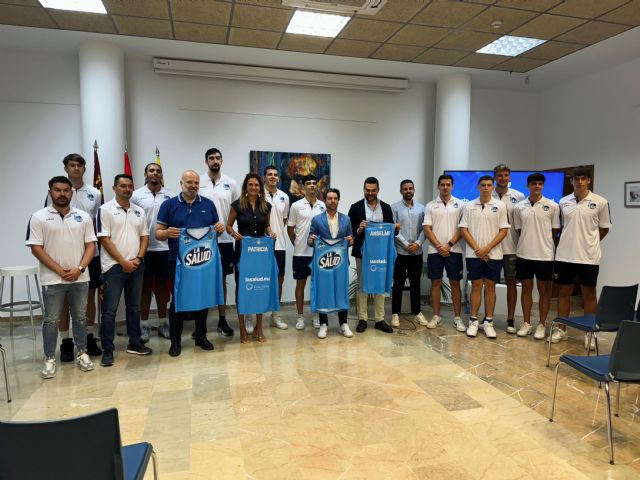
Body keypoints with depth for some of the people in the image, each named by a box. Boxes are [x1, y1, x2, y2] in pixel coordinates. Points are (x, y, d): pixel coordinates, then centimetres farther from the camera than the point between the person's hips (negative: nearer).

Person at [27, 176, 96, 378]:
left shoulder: (83, 217, 5)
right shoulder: (39, 217, -3)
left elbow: (90, 245, 3)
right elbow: (36, 248, -7)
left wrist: (79, 268, -11)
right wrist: (60, 270, -12)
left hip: (80, 278, 2)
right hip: (52, 280, -2)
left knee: (80, 317, 11)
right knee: (51, 320, 6)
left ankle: (82, 353, 23)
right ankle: (49, 359, 18)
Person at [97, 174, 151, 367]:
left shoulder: (139, 211, 10)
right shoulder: (105, 209, -5)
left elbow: (145, 236, 10)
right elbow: (104, 239, -10)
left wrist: (138, 258, -6)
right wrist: (123, 262, -13)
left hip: (136, 266, 5)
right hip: (114, 266, -5)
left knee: (134, 307, 13)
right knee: (110, 310, 0)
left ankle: (134, 343, 23)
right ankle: (107, 350, 8)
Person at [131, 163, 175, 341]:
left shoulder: (170, 196, 4)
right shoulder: (136, 195, 0)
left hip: (164, 248, 2)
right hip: (144, 248, -1)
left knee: (162, 285, 10)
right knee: (145, 286, 7)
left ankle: (163, 323, 22)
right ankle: (144, 325, 17)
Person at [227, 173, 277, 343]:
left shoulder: (266, 206, 5)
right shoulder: (238, 204, -4)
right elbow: (228, 226, 1)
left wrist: (270, 232, -5)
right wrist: (234, 233, -19)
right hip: (242, 250, -3)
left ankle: (258, 328, 19)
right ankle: (242, 329, 14)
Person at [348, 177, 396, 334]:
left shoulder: (386, 207, 7)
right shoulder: (356, 207, -2)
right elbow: (349, 230, -3)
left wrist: (395, 228, -13)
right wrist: (359, 230, -23)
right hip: (362, 252, -2)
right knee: (362, 286, 6)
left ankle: (380, 319, 17)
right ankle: (362, 319, 15)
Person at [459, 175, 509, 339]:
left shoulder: (500, 206, 2)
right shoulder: (469, 206, 3)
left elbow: (504, 230, -2)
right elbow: (463, 229, 1)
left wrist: (487, 248, -10)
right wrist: (477, 249, -8)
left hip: (494, 254, 0)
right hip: (474, 254, 0)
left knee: (490, 286, 5)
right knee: (476, 286, 5)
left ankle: (488, 322, 14)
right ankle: (473, 321, 13)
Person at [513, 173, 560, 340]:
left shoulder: (552, 206, -1)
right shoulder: (519, 207, 4)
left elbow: (555, 231, 3)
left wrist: (545, 244, 2)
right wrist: (526, 243, 5)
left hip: (545, 255, -2)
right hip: (524, 254, 2)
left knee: (544, 290, 6)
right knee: (526, 288, 9)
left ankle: (541, 325, 16)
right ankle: (526, 323, 20)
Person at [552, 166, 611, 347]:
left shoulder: (600, 202, -3)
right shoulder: (563, 202, 4)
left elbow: (604, 228, 6)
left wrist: (589, 243, 7)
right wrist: (567, 243, 7)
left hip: (588, 257, -2)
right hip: (564, 255, 2)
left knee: (589, 294, 7)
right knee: (564, 292, 9)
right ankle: (560, 329, 19)